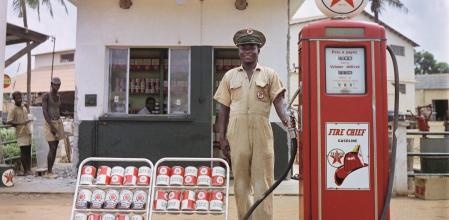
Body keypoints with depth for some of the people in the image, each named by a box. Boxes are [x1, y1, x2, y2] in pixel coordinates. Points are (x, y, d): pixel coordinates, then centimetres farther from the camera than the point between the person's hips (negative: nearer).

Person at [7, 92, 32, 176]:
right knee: (23, 151, -6)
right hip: (21, 134, -7)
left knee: (28, 151, 8)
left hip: (27, 132, 7)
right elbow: (8, 122, -14)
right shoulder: (13, 110, -6)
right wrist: (20, 124, -22)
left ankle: (29, 169, 14)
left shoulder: (24, 108, 16)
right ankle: (25, 170, -1)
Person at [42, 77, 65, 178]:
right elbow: (44, 112, -14)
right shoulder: (46, 96, -7)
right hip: (50, 123, -7)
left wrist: (59, 124, 15)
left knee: (55, 148, 6)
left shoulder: (58, 97, 13)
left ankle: (50, 170, 11)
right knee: (52, 148, -11)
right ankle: (49, 172, -5)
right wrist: (51, 126, -19)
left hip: (58, 122, 7)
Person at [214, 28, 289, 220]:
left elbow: (278, 101, -2)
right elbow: (223, 108, 10)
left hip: (262, 135, -1)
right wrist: (221, 137, 3)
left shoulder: (269, 74, 7)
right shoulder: (230, 76, 11)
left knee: (263, 182, 1)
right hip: (237, 135, 2)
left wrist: (286, 120, -22)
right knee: (240, 182, 9)